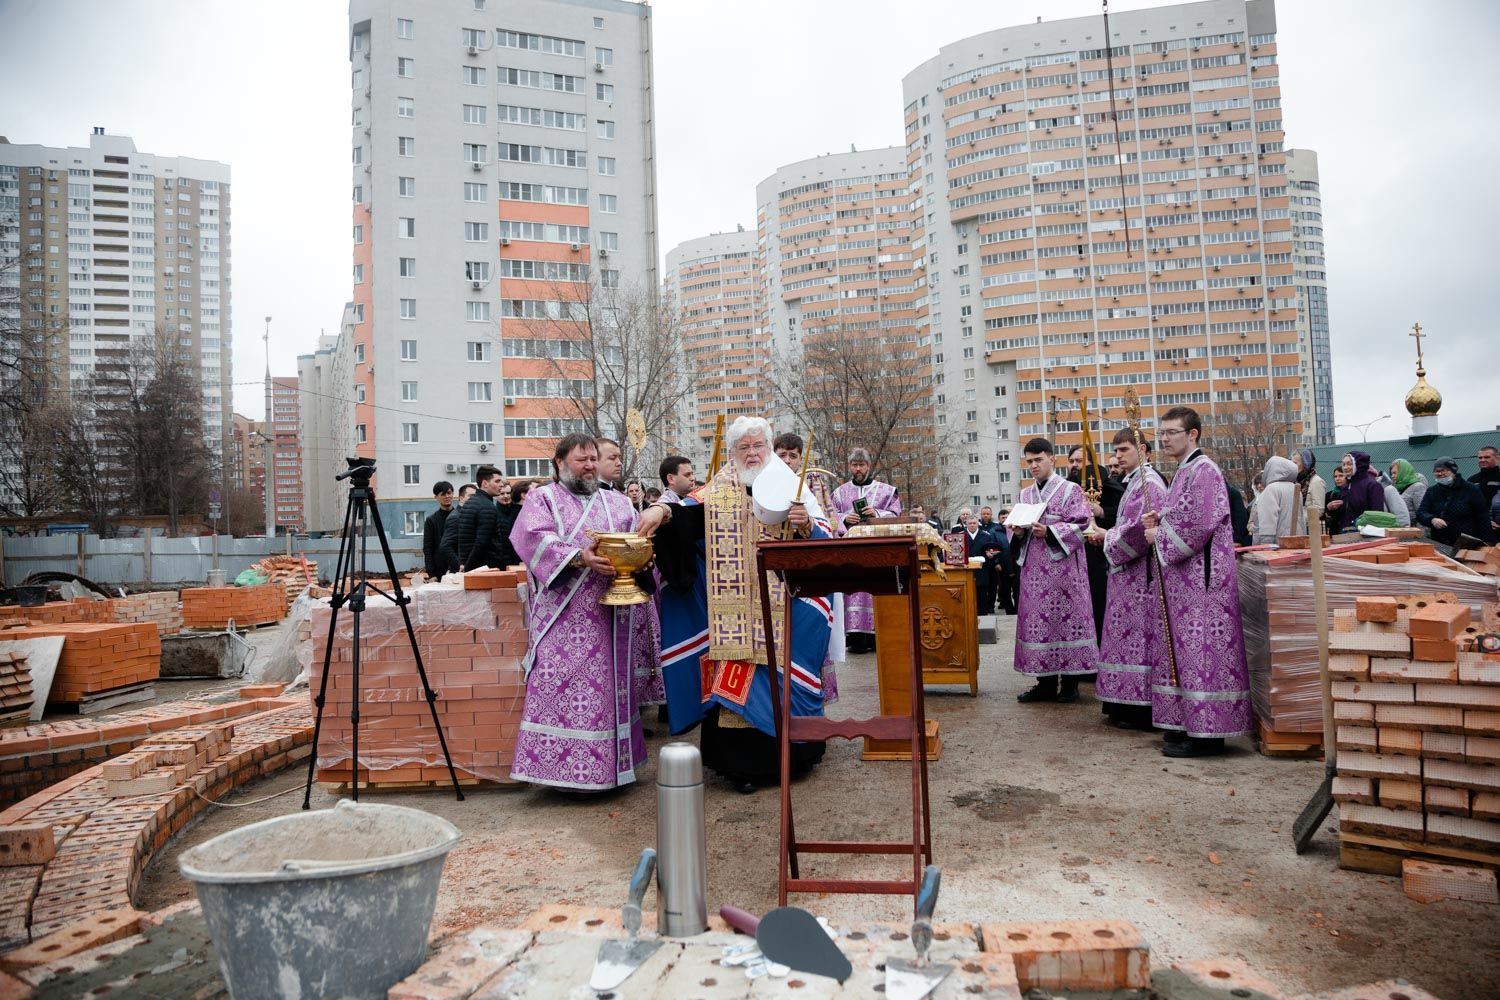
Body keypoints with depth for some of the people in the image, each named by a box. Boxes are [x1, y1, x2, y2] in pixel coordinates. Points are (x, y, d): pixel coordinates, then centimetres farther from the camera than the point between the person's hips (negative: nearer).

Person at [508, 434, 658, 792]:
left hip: (611, 616, 4)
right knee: (560, 688, -8)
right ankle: (559, 764, -1)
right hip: (564, 618, -4)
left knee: (609, 687, 7)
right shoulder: (542, 499, 6)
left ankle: (610, 762, 16)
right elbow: (534, 538, -12)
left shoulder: (618, 503, 18)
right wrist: (579, 558, -26)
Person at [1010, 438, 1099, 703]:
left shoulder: (1070, 490, 0)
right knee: (1037, 620, 3)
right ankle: (1045, 682, 10)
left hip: (1063, 567, -5)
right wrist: (1018, 532, -5)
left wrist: (1050, 532, -19)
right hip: (1034, 569, 5)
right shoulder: (1024, 495, 16)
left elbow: (1081, 526, -8)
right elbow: (1018, 534, 18)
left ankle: (1070, 683, 6)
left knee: (1066, 618, -3)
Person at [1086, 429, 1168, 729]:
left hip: (1141, 573, -10)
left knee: (1139, 636, -6)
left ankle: (1142, 711, 0)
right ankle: (1129, 703, 18)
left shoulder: (1147, 482, -14)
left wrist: (1106, 537, -11)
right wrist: (1106, 534, 6)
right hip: (1131, 572, 10)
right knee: (1132, 636, 12)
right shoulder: (1135, 481, 17)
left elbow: (1139, 530, -23)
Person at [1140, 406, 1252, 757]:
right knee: (1185, 647, 12)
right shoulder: (1184, 472, 18)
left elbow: (1198, 526, -21)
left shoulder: (1203, 470, -13)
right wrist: (1158, 522, 6)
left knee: (1201, 650, -7)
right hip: (1183, 578, 10)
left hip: (1201, 576, -10)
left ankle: (1206, 732, -2)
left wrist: (1158, 536, -10)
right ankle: (1188, 723, 19)